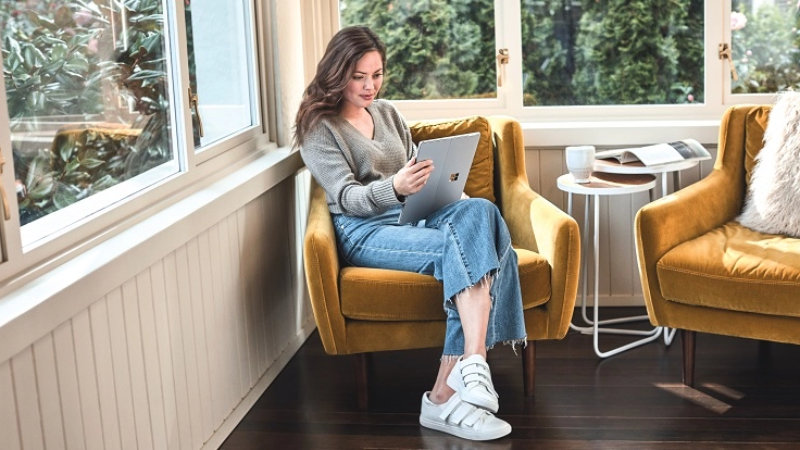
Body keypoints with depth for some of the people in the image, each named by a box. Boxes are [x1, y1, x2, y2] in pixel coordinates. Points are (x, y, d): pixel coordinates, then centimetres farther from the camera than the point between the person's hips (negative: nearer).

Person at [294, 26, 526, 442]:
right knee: (466, 246, -31)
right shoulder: (319, 128, 3)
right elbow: (347, 197, -9)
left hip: (412, 215, 6)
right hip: (365, 231, -6)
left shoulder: (388, 114, 22)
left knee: (478, 211, -28)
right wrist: (395, 187, -30)